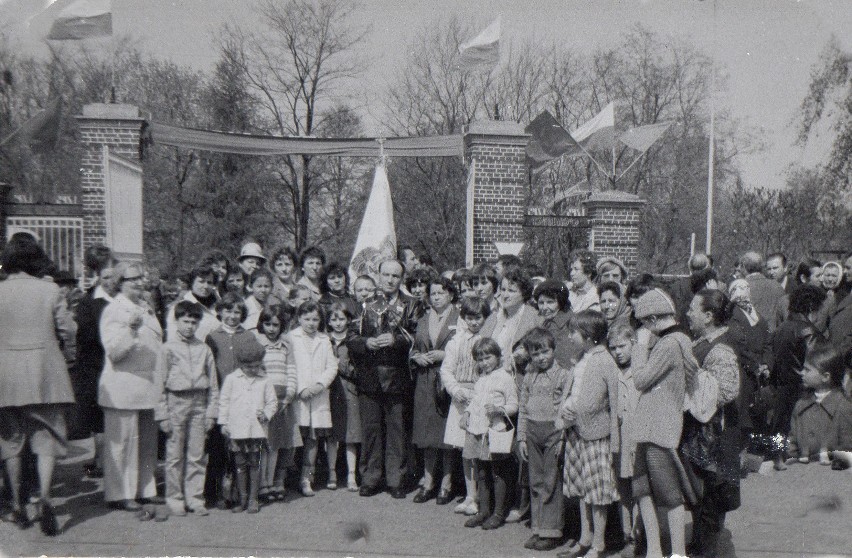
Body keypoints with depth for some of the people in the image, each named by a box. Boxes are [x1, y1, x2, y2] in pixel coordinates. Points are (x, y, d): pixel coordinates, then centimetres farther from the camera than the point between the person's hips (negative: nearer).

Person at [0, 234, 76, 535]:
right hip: (46, 373, -1)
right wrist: (68, 357, 16)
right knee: (46, 436, 4)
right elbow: (67, 329, -1)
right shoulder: (50, 290, -3)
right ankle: (44, 496, -16)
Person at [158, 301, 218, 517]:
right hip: (176, 401, -2)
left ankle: (195, 499, 14)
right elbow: (160, 383, 0)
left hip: (199, 403, 2)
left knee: (197, 456, 5)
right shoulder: (168, 348, 1)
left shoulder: (204, 349, 8)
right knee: (175, 456, 3)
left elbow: (213, 384, 10)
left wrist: (211, 412, 5)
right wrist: (163, 414, -5)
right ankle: (175, 500, 13)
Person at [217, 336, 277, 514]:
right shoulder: (231, 379, 2)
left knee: (255, 463, 4)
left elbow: (272, 401, 11)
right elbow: (224, 401, 6)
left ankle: (253, 499, 12)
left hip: (257, 429, 0)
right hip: (236, 430, 0)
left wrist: (266, 414, -7)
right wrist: (223, 422, 2)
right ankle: (242, 498, 17)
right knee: (240, 464, 6)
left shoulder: (264, 380, 5)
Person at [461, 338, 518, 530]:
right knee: (481, 473, 13)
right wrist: (467, 413, 10)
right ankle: (484, 510, 24)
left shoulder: (505, 378, -6)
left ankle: (499, 513, 12)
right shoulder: (480, 379, 15)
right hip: (477, 431, 7)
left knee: (498, 474, 3)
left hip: (495, 431, -7)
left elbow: (514, 405, -7)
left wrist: (499, 409, -23)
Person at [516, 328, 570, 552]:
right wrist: (521, 438, 9)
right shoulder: (529, 377, 11)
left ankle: (552, 531, 8)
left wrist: (563, 437, -13)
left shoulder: (563, 376, -5)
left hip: (554, 431, -5)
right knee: (536, 482, 10)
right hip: (533, 432, 5)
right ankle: (538, 529, 20)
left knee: (551, 482, -1)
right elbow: (522, 409, 13)